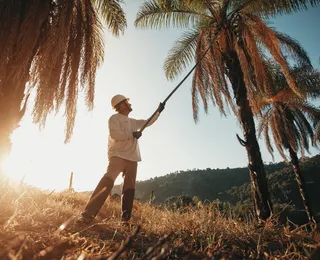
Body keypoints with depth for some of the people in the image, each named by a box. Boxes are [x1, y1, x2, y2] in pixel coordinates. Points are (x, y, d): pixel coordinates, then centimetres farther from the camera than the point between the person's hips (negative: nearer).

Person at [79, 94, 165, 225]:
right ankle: (87, 215, -23)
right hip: (118, 156, -8)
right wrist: (132, 134, -11)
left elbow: (148, 122, 33)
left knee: (129, 188, 3)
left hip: (132, 159, 8)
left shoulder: (133, 122, 24)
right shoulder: (114, 118, 3)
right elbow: (114, 134, -13)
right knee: (107, 182, -23)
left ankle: (125, 219, 8)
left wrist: (158, 111, 31)